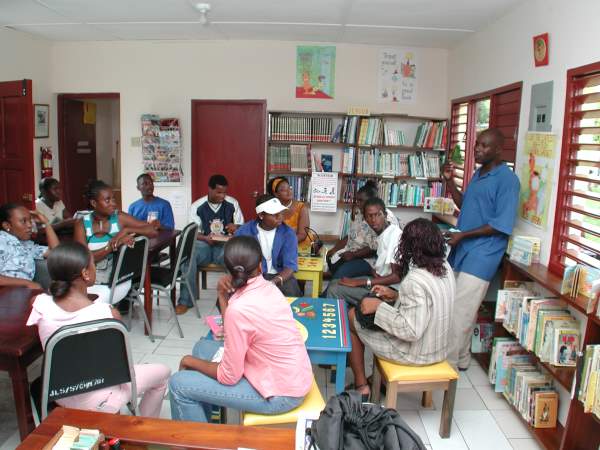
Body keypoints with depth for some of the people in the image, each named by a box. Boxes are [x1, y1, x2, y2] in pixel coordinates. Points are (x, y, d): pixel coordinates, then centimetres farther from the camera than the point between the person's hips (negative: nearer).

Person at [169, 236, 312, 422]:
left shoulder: (239, 308, -26)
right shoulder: (268, 288, -2)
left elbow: (229, 377, -17)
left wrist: (191, 361, -1)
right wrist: (222, 295, -3)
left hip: (280, 393, -8)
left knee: (179, 385, -3)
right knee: (203, 347, 18)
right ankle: (203, 420, 33)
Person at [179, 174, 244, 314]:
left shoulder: (232, 203, 4)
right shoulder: (197, 206, 1)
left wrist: (236, 227, -16)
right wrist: (205, 238, -21)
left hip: (226, 245, 0)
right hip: (204, 244, 0)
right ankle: (186, 300, -19)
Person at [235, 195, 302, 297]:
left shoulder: (288, 233, -6)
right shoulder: (243, 232, -6)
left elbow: (290, 265, -13)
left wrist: (275, 281, -33)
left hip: (279, 275, 0)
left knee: (293, 295, -28)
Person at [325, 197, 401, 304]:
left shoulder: (395, 234, -20)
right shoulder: (382, 233, 9)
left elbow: (397, 276, -24)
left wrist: (360, 282, -22)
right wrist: (374, 271, -4)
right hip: (379, 280, 10)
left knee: (335, 290, -15)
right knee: (334, 283, 9)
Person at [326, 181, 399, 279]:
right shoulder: (359, 213, 9)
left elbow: (377, 247, -21)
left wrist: (354, 254, -22)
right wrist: (335, 248, 3)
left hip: (370, 259, -8)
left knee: (341, 273, -26)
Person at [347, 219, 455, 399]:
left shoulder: (415, 280, -30)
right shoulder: (445, 268, -4)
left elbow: (411, 331, -31)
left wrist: (379, 306, -22)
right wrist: (395, 295, 6)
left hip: (415, 353, -8)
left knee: (351, 317, 8)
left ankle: (361, 386, 17)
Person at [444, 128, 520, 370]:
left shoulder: (507, 179, -14)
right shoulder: (478, 173, 13)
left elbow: (502, 225, -19)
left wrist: (462, 235, -19)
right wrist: (449, 180, 9)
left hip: (481, 256, -9)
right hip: (461, 251, 9)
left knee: (459, 312, -6)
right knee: (462, 310, 15)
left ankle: (449, 363, 6)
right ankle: (461, 358, 28)